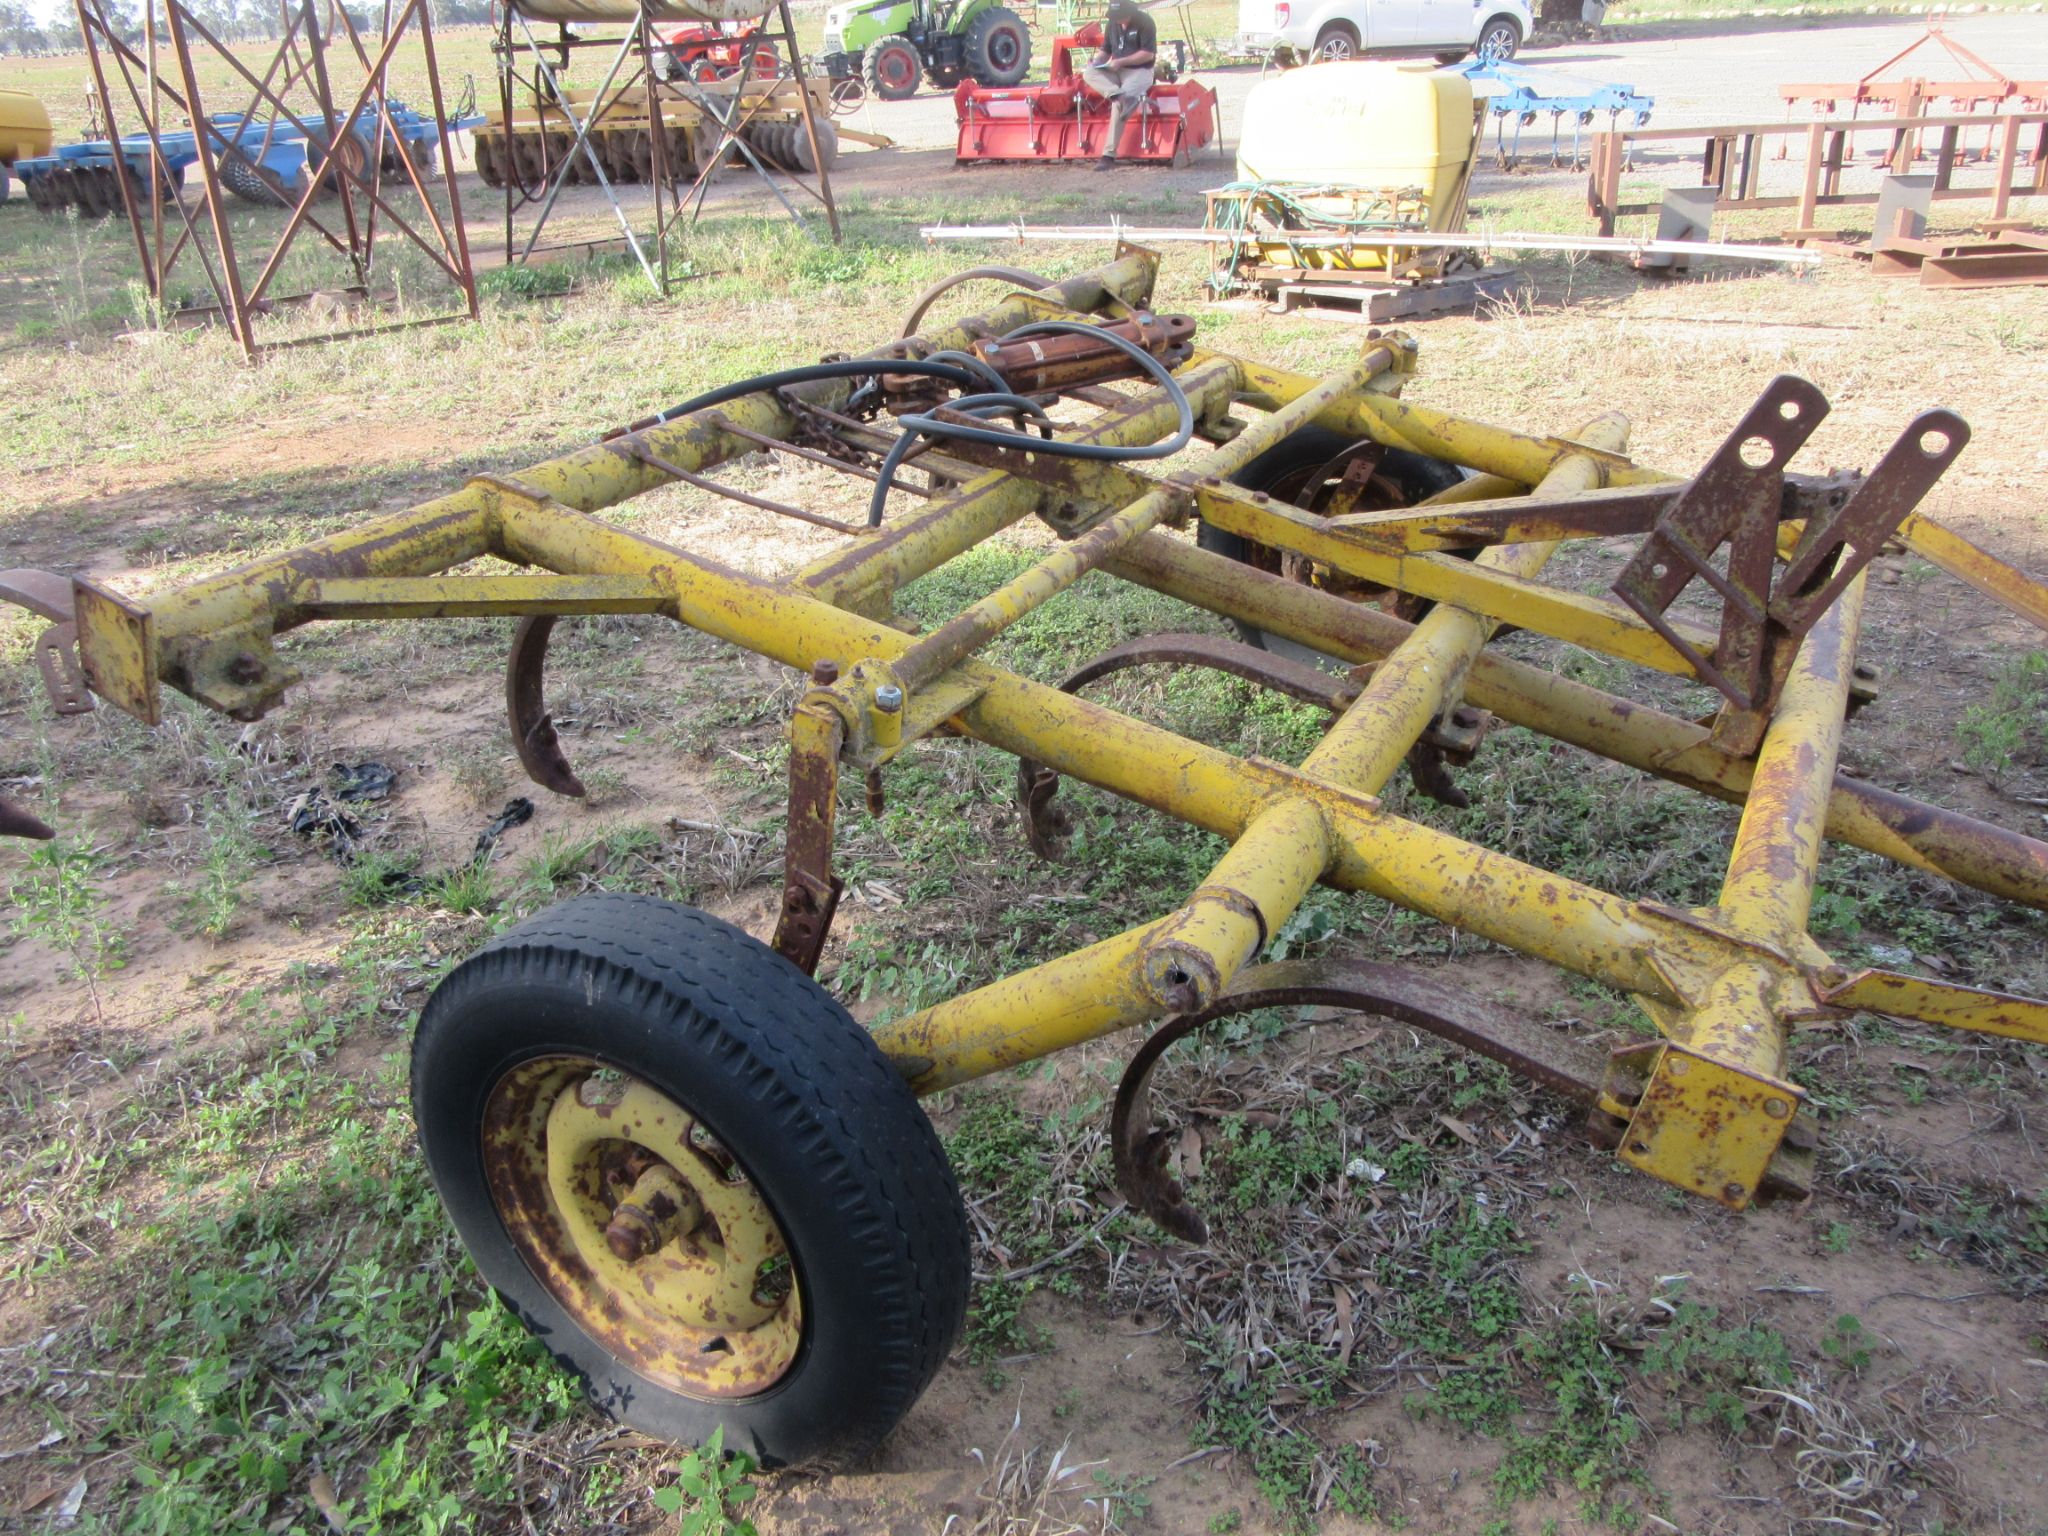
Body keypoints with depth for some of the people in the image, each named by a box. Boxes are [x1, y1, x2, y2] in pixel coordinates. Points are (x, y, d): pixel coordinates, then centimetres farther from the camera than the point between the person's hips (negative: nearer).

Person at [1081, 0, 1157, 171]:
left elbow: (1149, 54, -15)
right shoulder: (1111, 24, 7)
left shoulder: (1144, 22, -10)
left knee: (1119, 103, -32)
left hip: (1140, 71, -6)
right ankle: (1118, 95, -43)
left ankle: (1109, 154, -32)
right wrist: (1096, 62, -7)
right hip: (1116, 71, 6)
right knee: (1088, 74, -20)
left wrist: (1121, 61, -19)